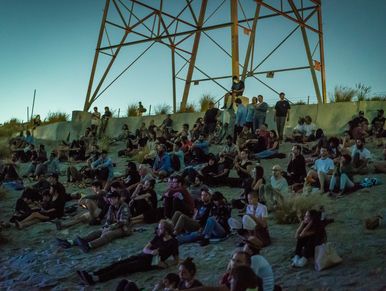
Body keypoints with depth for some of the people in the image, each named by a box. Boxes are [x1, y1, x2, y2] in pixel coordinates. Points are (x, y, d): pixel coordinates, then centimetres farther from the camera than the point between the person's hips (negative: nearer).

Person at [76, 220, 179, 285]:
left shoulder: (173, 243, -5)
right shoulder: (159, 237, 12)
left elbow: (176, 261, 0)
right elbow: (145, 249, 8)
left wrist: (164, 264, -14)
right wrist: (151, 252, -15)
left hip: (150, 262, -7)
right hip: (142, 256, 7)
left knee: (124, 267, -23)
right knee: (118, 263, -14)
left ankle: (95, 279, -35)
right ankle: (92, 275, -26)